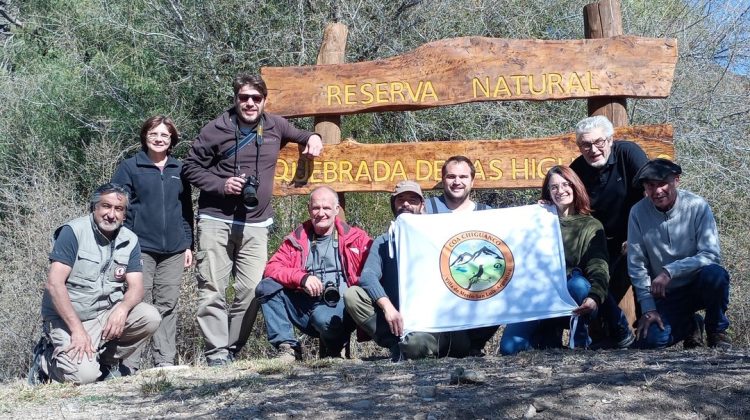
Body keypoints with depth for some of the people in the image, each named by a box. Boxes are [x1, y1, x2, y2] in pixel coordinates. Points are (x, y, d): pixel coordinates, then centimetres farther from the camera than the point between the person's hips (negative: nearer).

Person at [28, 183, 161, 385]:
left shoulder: (129, 240, 3)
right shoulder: (73, 232, -12)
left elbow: (136, 287, -1)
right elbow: (54, 284, -19)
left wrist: (122, 309, -25)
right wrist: (78, 329, -24)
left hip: (107, 314, 5)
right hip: (67, 318, -5)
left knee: (150, 317, -19)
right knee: (84, 375, -24)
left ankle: (108, 361, 4)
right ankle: (45, 359, 8)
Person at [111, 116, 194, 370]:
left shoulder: (179, 170, 14)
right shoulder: (130, 167, 3)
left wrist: (188, 245, 13)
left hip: (173, 250, 4)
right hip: (140, 248, -4)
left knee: (168, 305, 4)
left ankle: (165, 361, 8)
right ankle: (130, 365, -3)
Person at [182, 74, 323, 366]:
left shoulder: (275, 126, 9)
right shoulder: (217, 129, -2)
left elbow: (298, 135, 31)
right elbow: (190, 167, 3)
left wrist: (312, 138, 8)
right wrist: (220, 185, -11)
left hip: (256, 224, 3)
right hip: (216, 221, -3)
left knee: (252, 289, -4)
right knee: (212, 289, -6)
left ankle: (232, 349, 8)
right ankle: (216, 351, 0)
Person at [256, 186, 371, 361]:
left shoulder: (355, 238, 7)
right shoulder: (297, 238, 15)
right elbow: (272, 268, 4)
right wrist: (302, 278, -14)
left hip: (338, 307, -3)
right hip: (304, 306, 3)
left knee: (324, 318, -38)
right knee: (266, 287, -16)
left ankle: (334, 349, -1)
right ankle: (287, 346, -13)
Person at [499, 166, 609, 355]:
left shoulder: (591, 226, 3)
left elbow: (599, 270, -12)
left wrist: (595, 297, -33)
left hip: (572, 298, -1)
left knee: (578, 283, -37)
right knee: (509, 347, -19)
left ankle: (580, 340, -14)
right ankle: (548, 335, 10)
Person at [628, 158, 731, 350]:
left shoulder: (697, 206, -14)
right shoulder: (638, 212, -8)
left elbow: (711, 255, -20)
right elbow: (636, 265, -5)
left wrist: (670, 271, -30)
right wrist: (648, 307, -11)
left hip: (698, 285, -2)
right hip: (666, 294, 2)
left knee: (715, 274, -35)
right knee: (650, 340, -21)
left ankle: (717, 330, -5)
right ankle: (690, 326, 15)